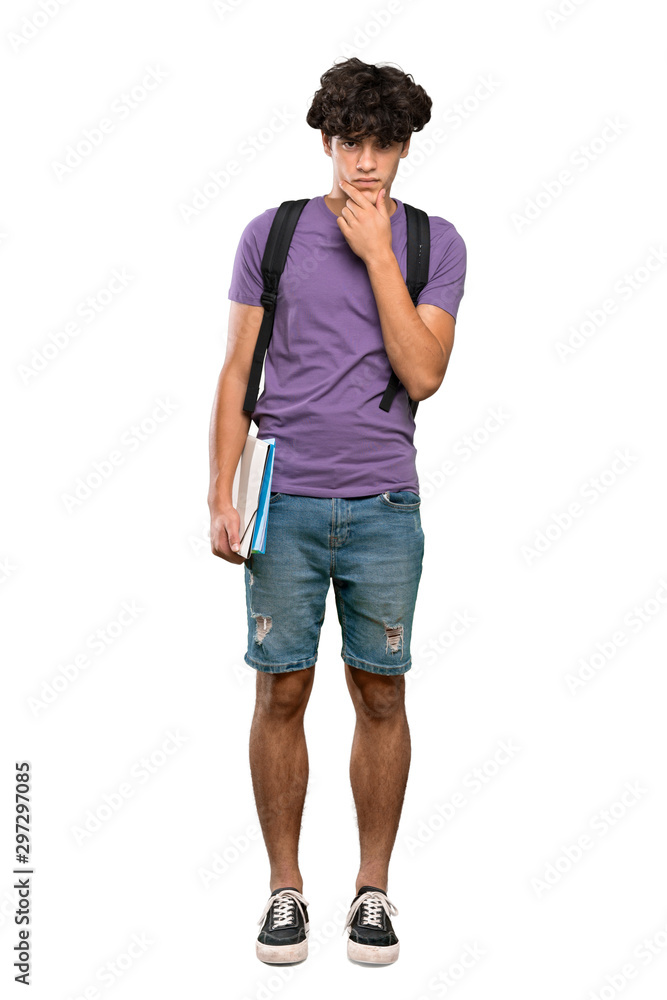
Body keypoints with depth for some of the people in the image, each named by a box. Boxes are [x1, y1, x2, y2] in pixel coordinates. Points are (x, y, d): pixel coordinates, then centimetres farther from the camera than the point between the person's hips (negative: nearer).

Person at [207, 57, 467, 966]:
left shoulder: (434, 243, 6)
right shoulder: (272, 234, 7)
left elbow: (422, 373, -7)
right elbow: (237, 373, 7)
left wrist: (377, 252, -8)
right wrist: (221, 496, 1)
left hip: (383, 505, 0)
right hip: (285, 502, 0)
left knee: (380, 694, 5)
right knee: (282, 692, 3)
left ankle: (374, 889, 20)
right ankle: (285, 888, 18)